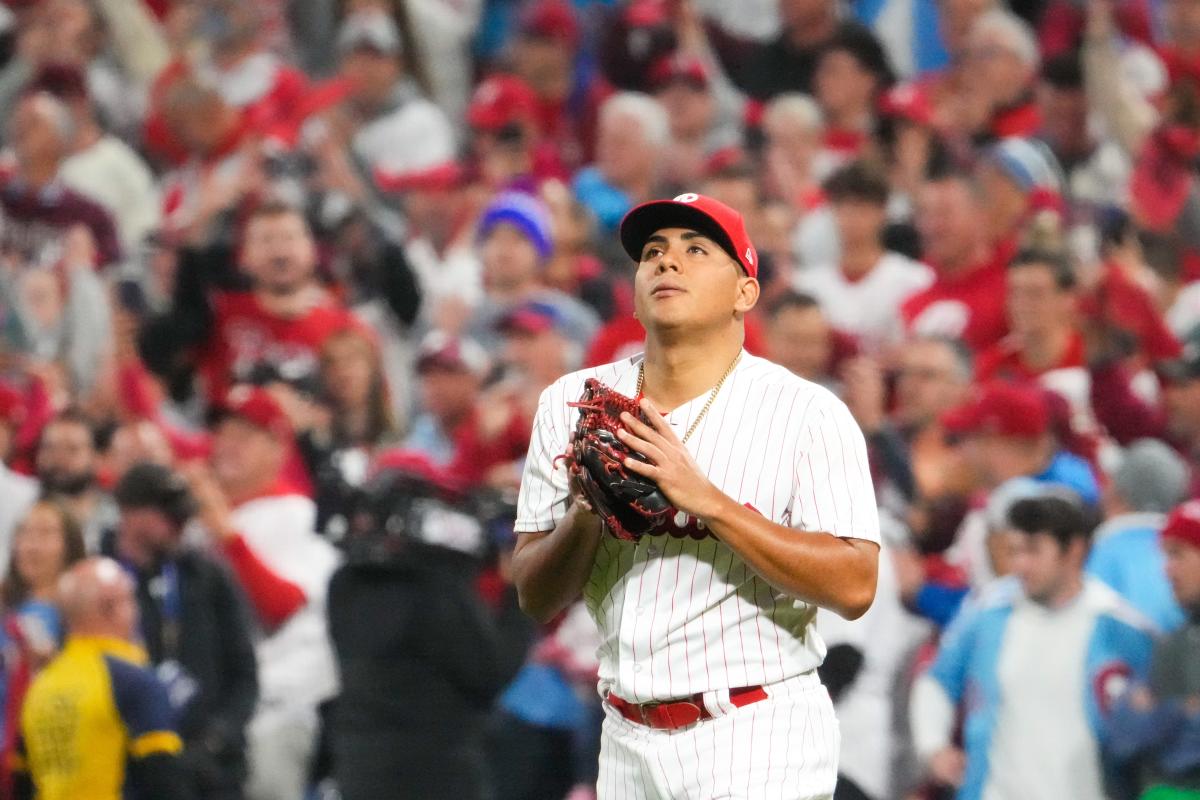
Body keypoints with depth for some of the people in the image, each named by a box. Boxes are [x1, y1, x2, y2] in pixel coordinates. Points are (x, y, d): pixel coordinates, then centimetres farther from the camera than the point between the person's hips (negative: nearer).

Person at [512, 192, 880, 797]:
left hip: (760, 745, -4)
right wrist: (584, 515, -12)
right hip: (630, 742, 4)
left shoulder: (806, 412, -5)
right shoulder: (571, 403, 7)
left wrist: (706, 499, -20)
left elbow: (854, 587, -16)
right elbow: (535, 599, 8)